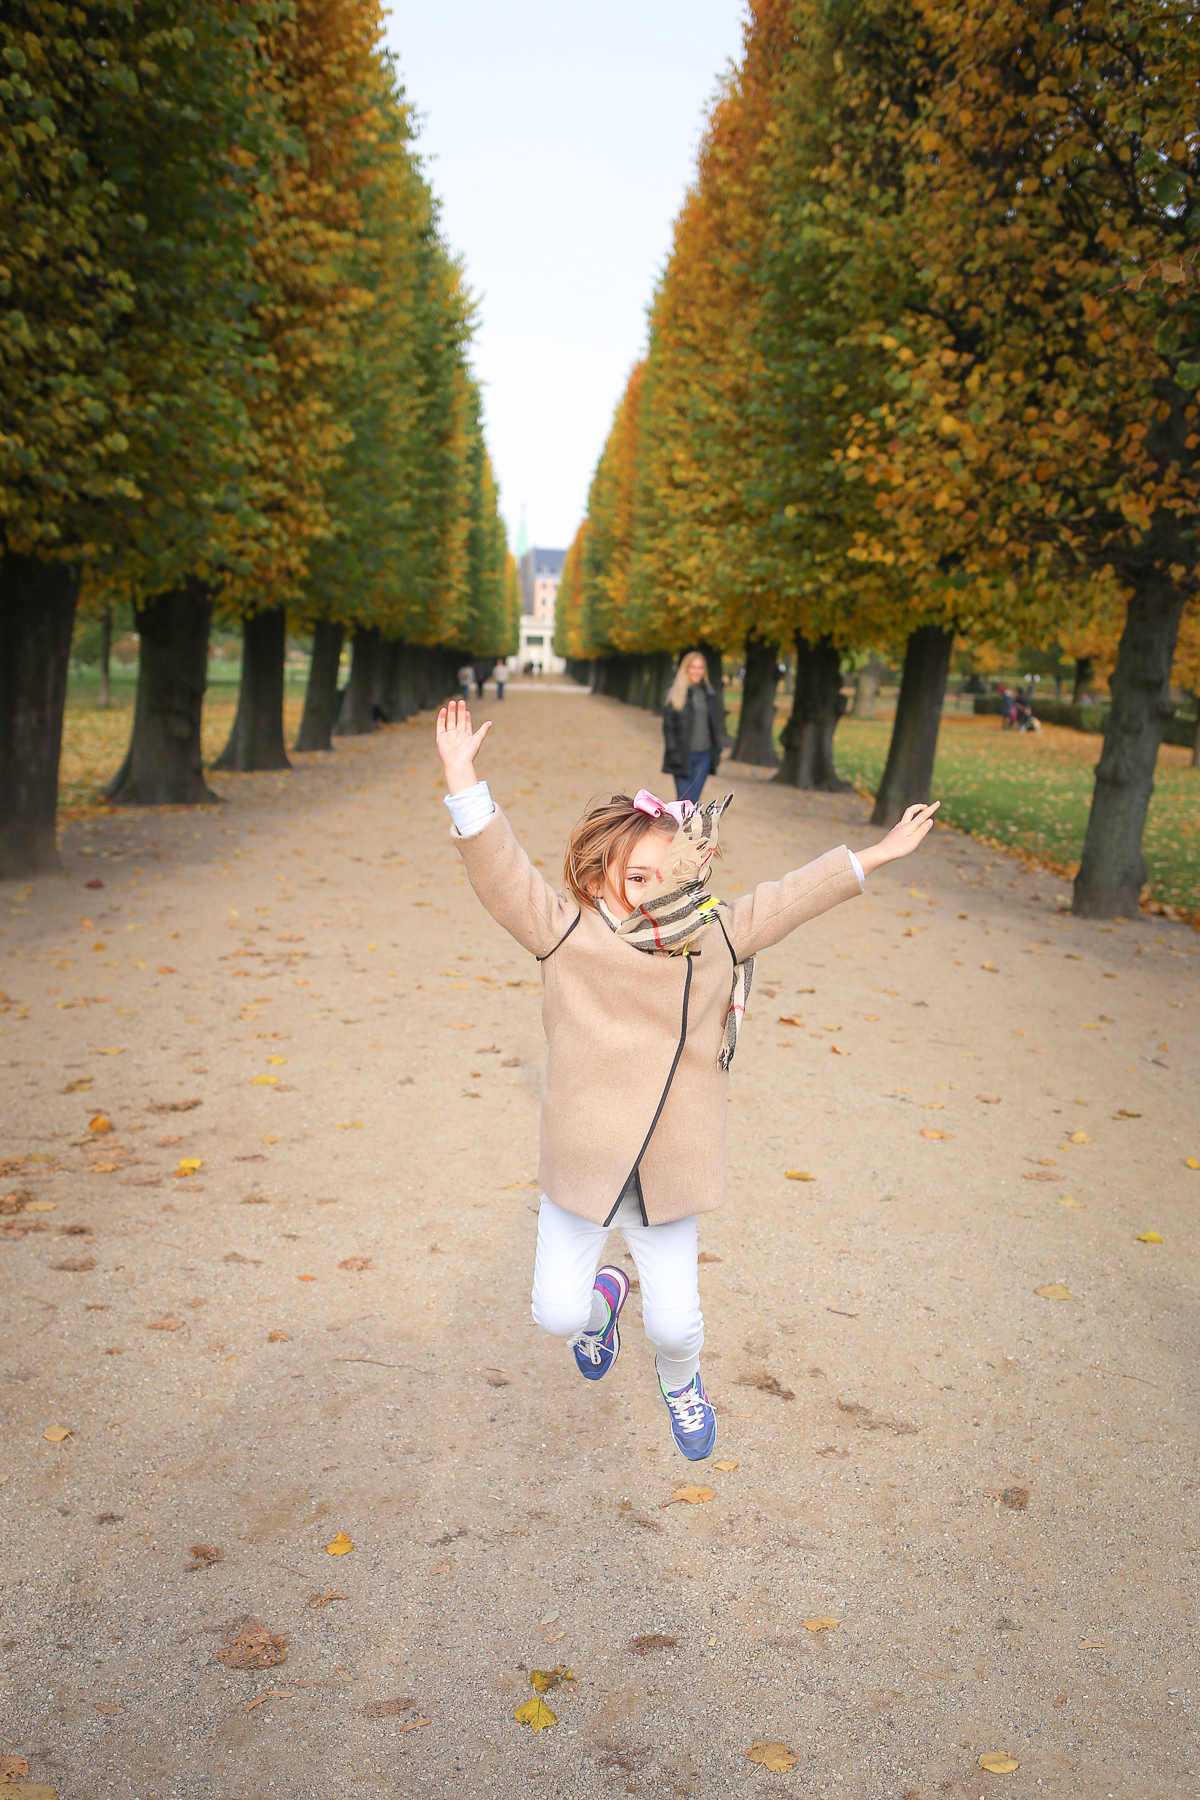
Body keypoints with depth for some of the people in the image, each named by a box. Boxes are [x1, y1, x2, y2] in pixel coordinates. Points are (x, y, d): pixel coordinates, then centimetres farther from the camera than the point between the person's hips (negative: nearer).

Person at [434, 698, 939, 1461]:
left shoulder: (718, 936, 0)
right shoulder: (565, 933, -10)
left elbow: (792, 897, 9)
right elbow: (500, 867, -18)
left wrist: (875, 855, 13)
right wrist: (463, 778, -30)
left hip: (670, 1176, 2)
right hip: (582, 1171, -1)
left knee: (675, 1322, 8)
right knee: (557, 1311, 5)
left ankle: (680, 1378, 45)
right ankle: (600, 1296, 42)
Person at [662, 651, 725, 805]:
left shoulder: (710, 694, 11)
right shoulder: (676, 694, -2)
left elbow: (717, 722, 15)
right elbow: (668, 725, -4)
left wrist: (718, 748, 6)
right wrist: (673, 752, -12)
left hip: (704, 755, 4)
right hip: (683, 756, -4)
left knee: (694, 801, 4)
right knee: (684, 802, -4)